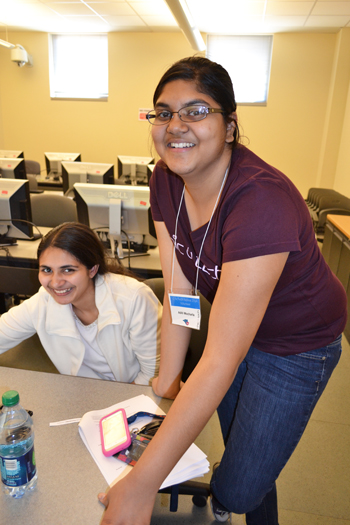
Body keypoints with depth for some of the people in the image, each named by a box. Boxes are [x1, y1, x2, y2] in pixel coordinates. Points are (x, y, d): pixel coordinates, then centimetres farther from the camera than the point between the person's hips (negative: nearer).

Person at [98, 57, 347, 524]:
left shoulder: (262, 201, -37)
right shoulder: (165, 180, -13)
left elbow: (220, 361, -39)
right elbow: (179, 292, -10)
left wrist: (142, 484, -36)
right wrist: (167, 380, -9)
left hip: (296, 343, -5)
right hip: (230, 319, 6)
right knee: (237, 441, 26)